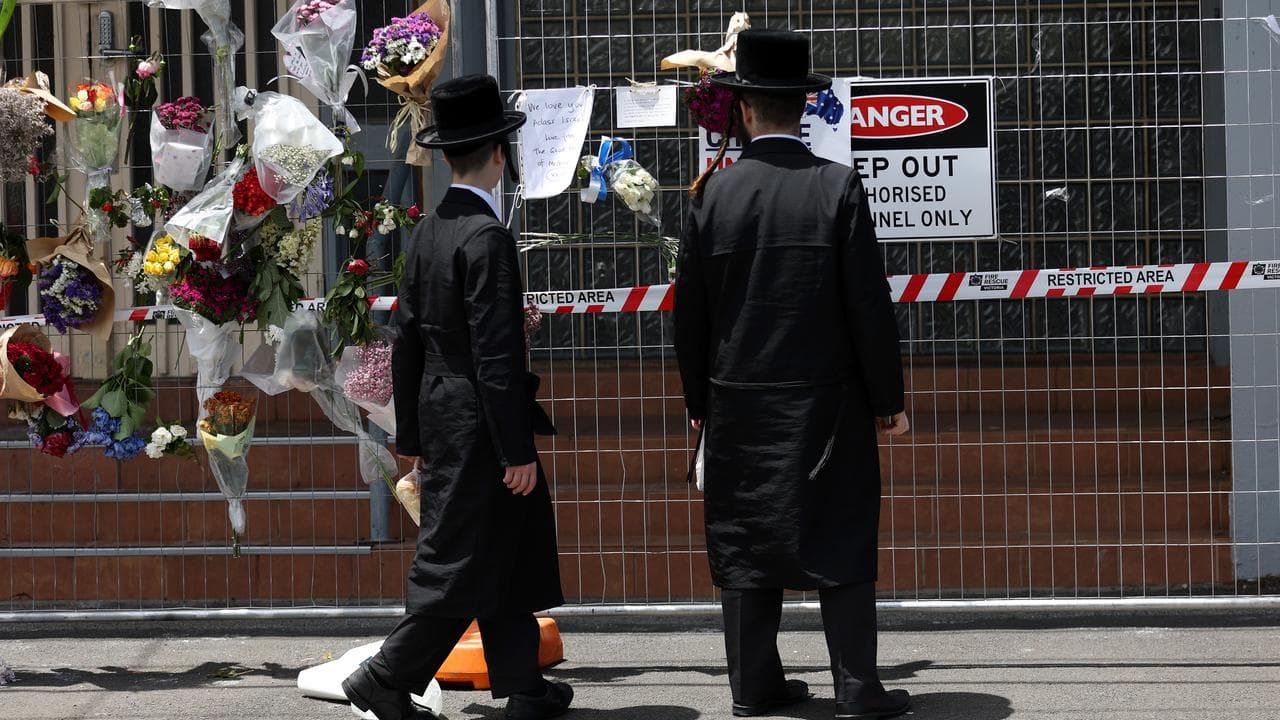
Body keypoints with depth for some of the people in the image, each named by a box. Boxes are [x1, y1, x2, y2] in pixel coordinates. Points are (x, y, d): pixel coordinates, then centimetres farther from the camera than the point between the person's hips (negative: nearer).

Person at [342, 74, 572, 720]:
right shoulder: (488, 237, -18)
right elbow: (496, 356, -21)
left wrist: (411, 435, 18)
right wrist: (517, 450, -18)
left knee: (509, 556, 15)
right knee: (458, 566, 0)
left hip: (439, 420, 9)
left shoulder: (428, 233, 7)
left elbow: (407, 342, 12)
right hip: (480, 426, -9)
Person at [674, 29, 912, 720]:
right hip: (827, 404, -2)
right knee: (841, 540, 4)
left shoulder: (714, 193, -3)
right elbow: (870, 306, -9)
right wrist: (888, 398, 1)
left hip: (738, 404, 2)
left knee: (746, 537, 11)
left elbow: (690, 312, 2)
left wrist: (699, 401, 14)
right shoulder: (839, 187, -9)